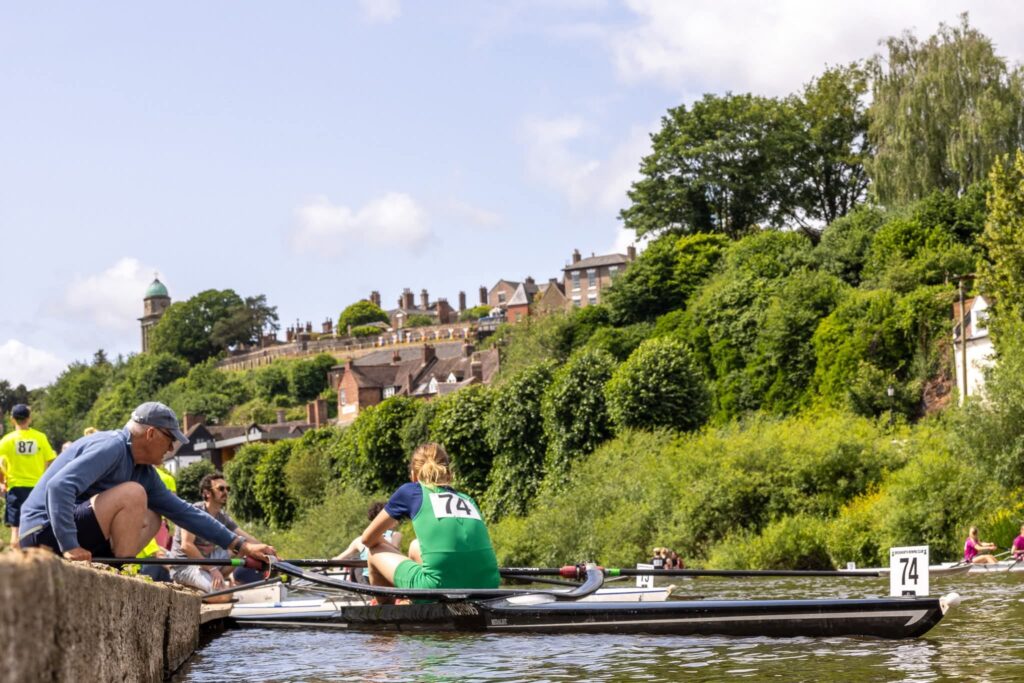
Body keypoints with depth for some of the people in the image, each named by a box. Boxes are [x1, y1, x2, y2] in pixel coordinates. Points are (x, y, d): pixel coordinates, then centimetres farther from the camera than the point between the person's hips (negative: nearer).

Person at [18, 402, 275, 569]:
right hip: (45, 534, -10)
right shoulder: (112, 447, -16)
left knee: (151, 519, 12)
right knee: (132, 494, -21)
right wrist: (69, 547, -33)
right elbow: (59, 486, -29)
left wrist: (240, 544, 13)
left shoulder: (144, 472, 13)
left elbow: (183, 511, 16)